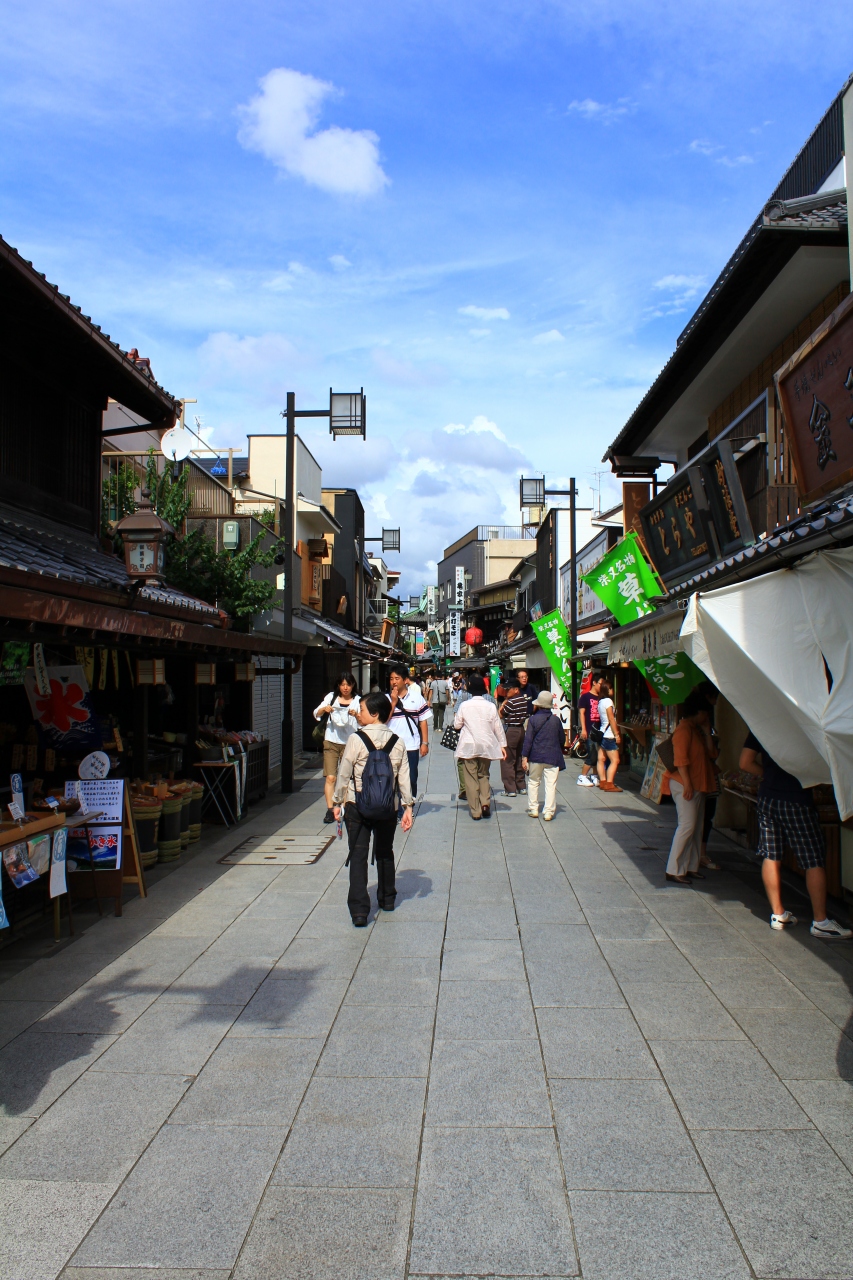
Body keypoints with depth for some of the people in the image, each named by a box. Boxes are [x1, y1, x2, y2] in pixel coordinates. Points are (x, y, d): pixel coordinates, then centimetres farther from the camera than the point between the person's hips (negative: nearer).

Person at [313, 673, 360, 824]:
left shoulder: (357, 700, 1)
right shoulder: (331, 697, 5)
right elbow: (316, 714, 4)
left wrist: (356, 715, -30)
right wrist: (324, 709, -17)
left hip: (349, 742, 0)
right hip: (331, 741, 0)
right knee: (330, 777, -6)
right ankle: (330, 810, -4)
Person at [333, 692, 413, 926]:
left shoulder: (356, 739, -11)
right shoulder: (397, 742, 0)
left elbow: (344, 774, -7)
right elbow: (404, 778, 0)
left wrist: (338, 802, 3)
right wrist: (408, 806, 6)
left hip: (358, 807, -4)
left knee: (358, 856, 1)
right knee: (385, 853, 20)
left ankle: (359, 909, -6)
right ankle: (387, 900, 35)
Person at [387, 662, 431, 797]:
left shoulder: (417, 697, 1)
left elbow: (423, 721, 4)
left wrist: (425, 743, -1)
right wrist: (393, 702, -11)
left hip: (411, 747, 0)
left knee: (411, 780, 6)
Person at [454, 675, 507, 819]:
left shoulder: (464, 706, -8)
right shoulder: (491, 706, -4)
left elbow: (457, 725, 2)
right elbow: (498, 727, 1)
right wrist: (502, 745, 10)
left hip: (469, 746, -2)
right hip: (486, 746, 2)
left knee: (471, 778, 4)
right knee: (484, 775, 18)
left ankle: (475, 811, 4)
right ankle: (485, 803, -1)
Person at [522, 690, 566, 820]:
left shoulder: (533, 719, -5)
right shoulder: (556, 720, 0)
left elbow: (528, 739, -7)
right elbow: (562, 739, 9)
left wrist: (524, 757, -4)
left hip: (536, 756, 0)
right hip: (553, 757, 0)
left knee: (533, 782, 14)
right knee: (551, 785, 1)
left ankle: (533, 809, 17)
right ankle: (548, 812, -1)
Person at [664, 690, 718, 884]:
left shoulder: (697, 730, 16)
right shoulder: (684, 729, -13)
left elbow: (712, 753, 8)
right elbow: (680, 758, -21)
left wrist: (707, 732, 2)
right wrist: (687, 784, -23)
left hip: (699, 785, 10)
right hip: (685, 785, -10)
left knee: (696, 828, 11)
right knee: (687, 826, -10)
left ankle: (691, 867, 18)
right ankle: (674, 870, -6)